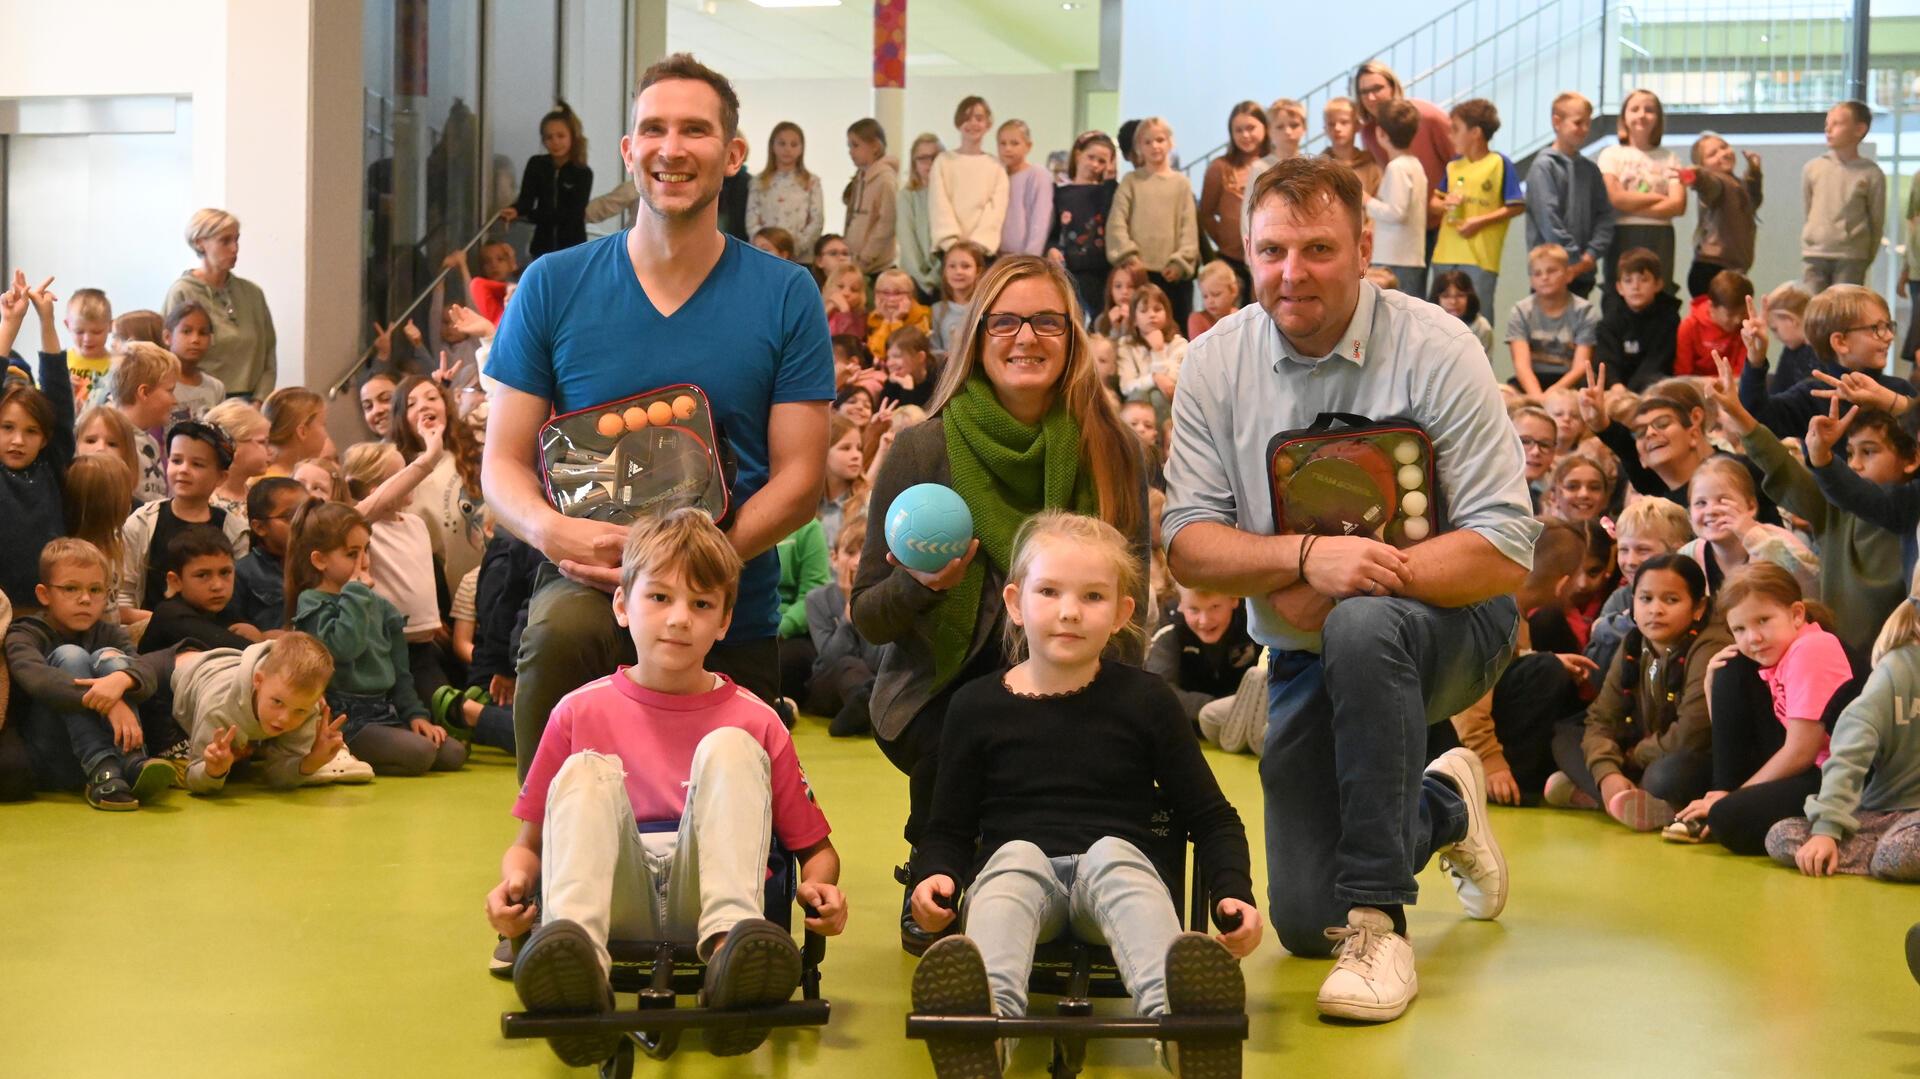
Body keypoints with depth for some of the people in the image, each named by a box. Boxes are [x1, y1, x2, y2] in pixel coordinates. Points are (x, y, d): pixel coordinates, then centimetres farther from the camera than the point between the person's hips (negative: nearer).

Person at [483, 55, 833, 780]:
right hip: (589, 584, -2)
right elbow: (502, 463, 1)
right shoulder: (552, 286, 0)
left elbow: (799, 478, -4)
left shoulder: (786, 297, -1)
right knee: (560, 634, -35)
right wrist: (552, 530, -22)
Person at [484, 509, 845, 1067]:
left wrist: (818, 887, -10)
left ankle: (730, 947, -42)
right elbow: (529, 840, 14)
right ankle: (574, 952, -47)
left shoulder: (751, 721, 9)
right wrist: (514, 880, -10)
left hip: (703, 902, 0)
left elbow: (815, 845, 14)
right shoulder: (581, 712, 11)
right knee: (587, 771, -19)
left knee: (729, 747, -17)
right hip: (617, 904, 1)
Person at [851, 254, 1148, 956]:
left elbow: (1128, 601, 5)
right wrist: (921, 583, -25)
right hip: (942, 690, -1)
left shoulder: (1113, 451, -2)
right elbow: (867, 618, -2)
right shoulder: (921, 452, -7)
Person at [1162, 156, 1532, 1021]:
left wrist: (1346, 585, -30)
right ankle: (1443, 806, 34)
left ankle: (1378, 923, -27)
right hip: (1304, 656, 4)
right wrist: (1306, 556, -29)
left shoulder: (1435, 349, -16)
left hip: (1447, 622, -4)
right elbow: (1187, 545, -10)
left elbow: (1505, 551, -21)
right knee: (1303, 922, 1)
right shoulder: (1214, 364, -6)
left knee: (1361, 627, -40)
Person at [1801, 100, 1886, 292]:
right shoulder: (1812, 169, 5)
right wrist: (1806, 252, 10)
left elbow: (1877, 221, 3)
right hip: (1815, 256, 2)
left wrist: (1866, 260, 2)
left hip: (1851, 257, -2)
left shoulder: (1871, 175, -2)